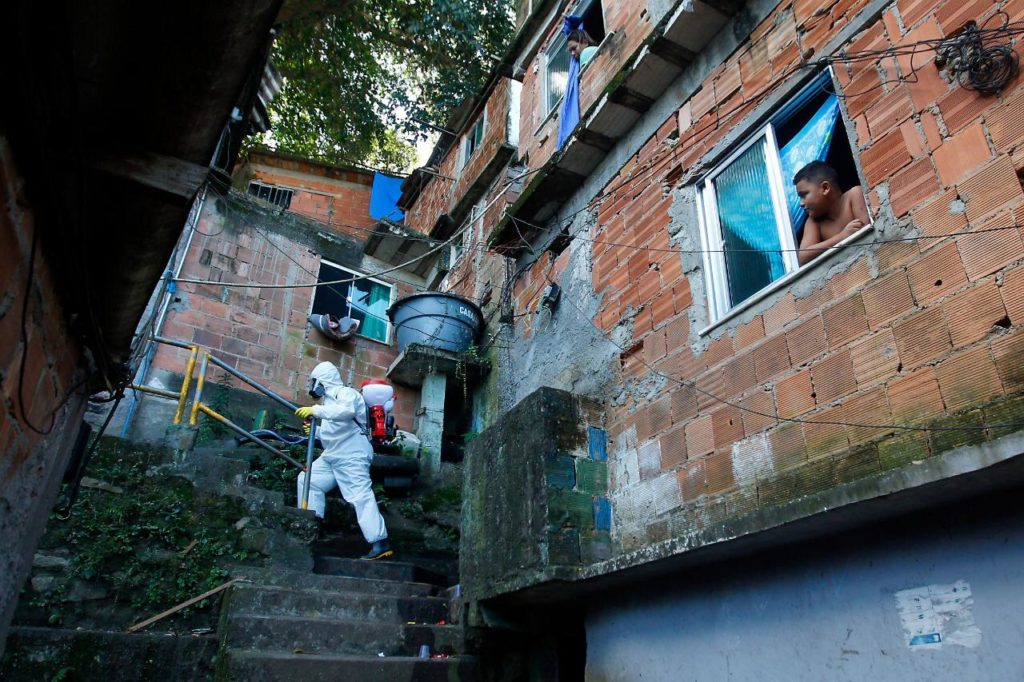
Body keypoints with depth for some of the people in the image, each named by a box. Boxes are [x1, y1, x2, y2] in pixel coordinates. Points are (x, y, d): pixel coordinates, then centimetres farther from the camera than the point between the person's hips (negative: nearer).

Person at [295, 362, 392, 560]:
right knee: (307, 479, 14)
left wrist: (316, 410, -31)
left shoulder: (346, 393, -8)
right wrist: (315, 431, 15)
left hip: (351, 456, -10)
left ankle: (380, 543, -22)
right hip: (332, 456, 10)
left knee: (361, 496, -17)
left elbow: (347, 411, -33)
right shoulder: (330, 399, 22)